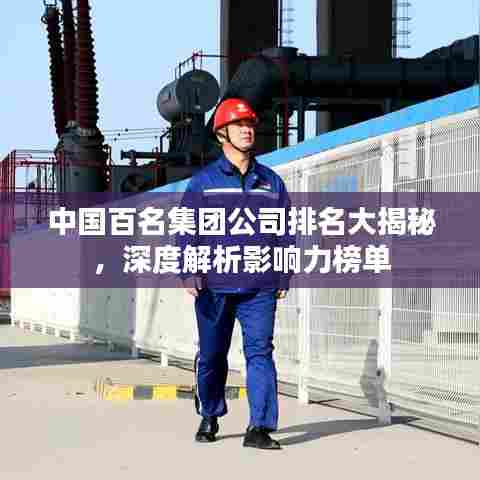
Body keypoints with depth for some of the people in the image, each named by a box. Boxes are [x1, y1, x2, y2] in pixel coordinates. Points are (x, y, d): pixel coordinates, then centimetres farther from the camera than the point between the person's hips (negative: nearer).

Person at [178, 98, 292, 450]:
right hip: (214, 285, 0)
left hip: (259, 286, 1)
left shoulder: (271, 181, 12)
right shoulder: (204, 181, 5)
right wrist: (188, 272, -10)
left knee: (260, 351, -11)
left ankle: (260, 428, -13)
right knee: (211, 355, 10)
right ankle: (210, 417, 30)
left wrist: (284, 276, 7)